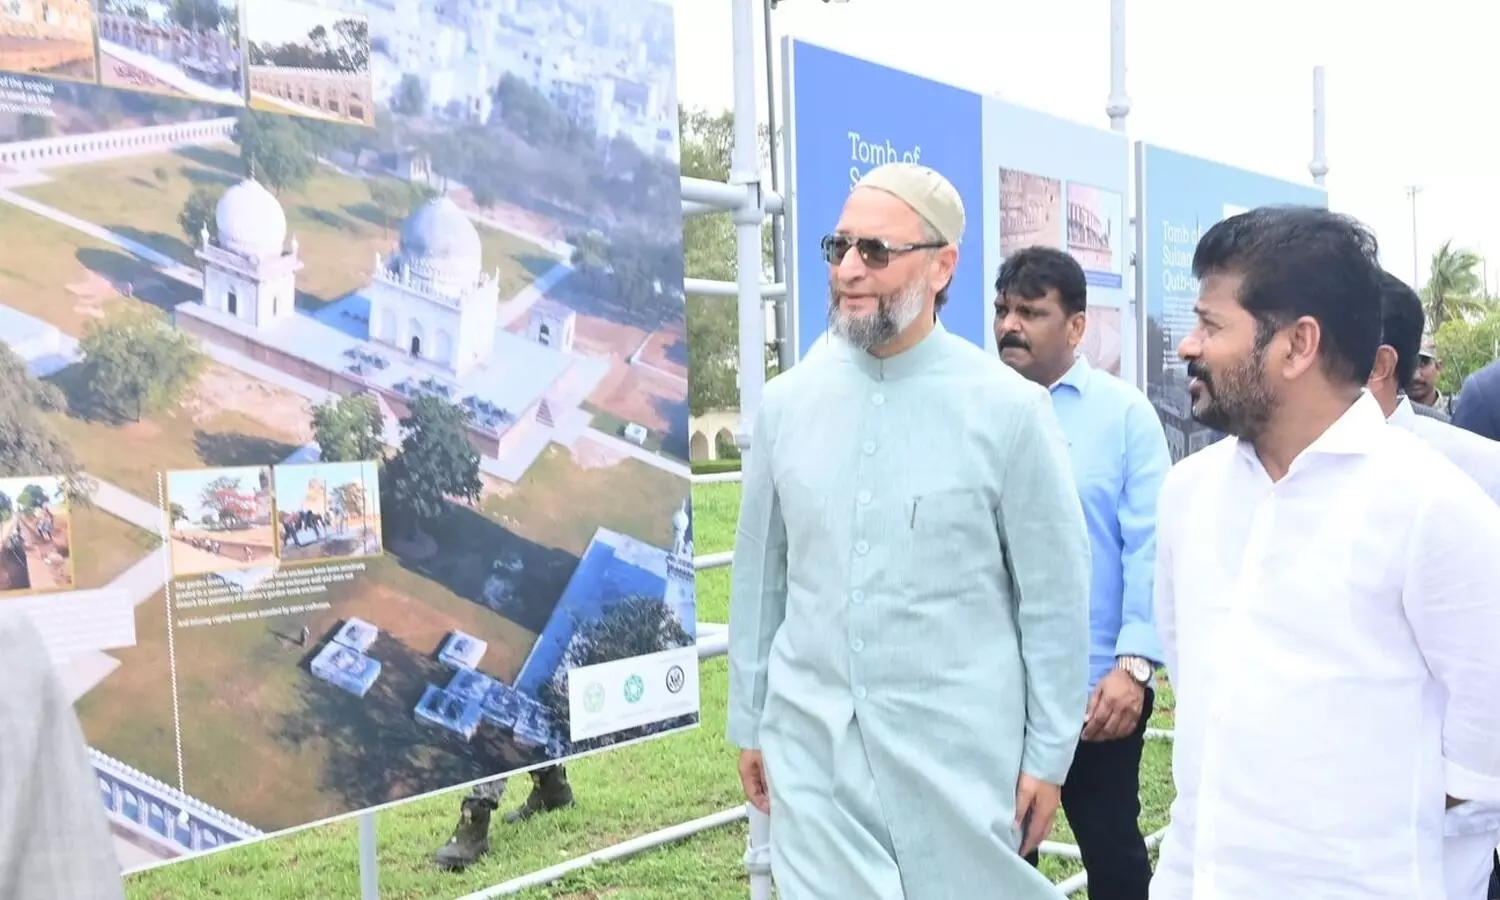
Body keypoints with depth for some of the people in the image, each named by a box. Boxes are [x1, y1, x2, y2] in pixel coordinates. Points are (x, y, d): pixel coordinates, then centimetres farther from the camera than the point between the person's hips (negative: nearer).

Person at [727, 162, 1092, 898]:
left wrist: (1048, 753, -2)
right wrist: (748, 724, 11)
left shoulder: (1008, 409, -8)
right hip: (812, 751, 3)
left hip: (960, 751, -2)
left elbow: (1054, 597, -4)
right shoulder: (785, 402, 1)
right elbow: (758, 577, 7)